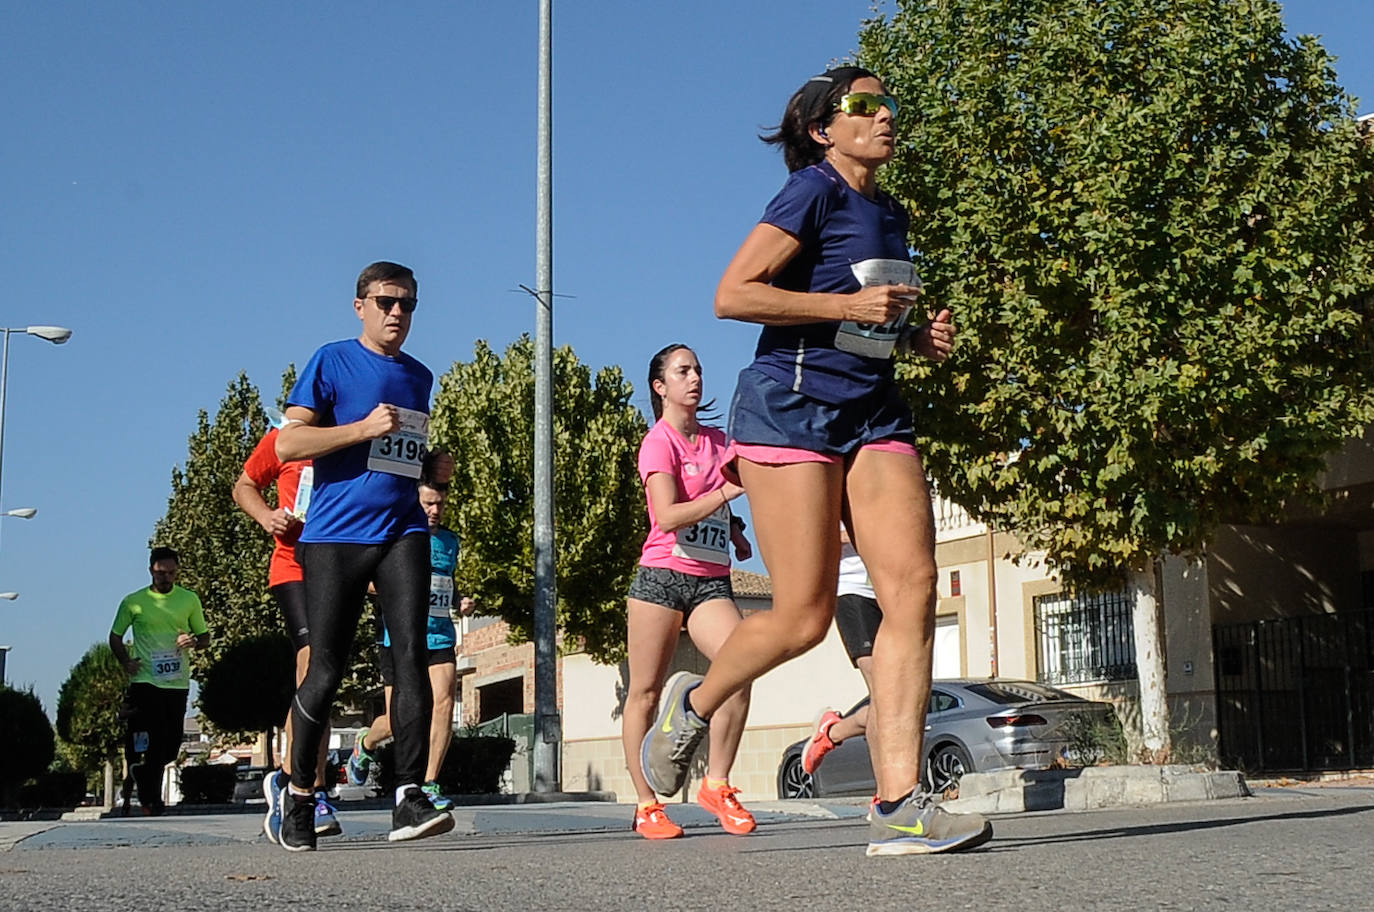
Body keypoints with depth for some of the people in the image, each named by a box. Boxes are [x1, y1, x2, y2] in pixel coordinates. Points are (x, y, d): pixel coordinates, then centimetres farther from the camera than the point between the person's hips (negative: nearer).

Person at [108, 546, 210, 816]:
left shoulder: (189, 600, 9)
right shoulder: (134, 602, 4)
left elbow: (205, 636, 16)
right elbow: (115, 636, 13)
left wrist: (194, 641, -8)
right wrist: (126, 662, -4)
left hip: (178, 683, 3)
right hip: (145, 681, -3)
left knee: (170, 747, 5)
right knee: (151, 743, -13)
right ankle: (152, 801, -3)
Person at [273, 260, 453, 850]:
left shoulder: (420, 377, 19)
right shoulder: (332, 362, 2)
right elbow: (286, 444, -7)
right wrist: (364, 428, -14)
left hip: (402, 533, 4)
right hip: (334, 536, -4)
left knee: (411, 655, -12)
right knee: (326, 672, -1)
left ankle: (409, 799, -15)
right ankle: (298, 795, 17)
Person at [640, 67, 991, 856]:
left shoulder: (891, 213, 19)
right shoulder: (814, 192, -5)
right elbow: (733, 294, -14)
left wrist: (919, 337, 12)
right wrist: (850, 305, -16)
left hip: (875, 412, 7)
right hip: (792, 404, -7)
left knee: (913, 586, -12)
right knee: (804, 617, -8)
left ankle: (898, 804, -14)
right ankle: (694, 705, 23)